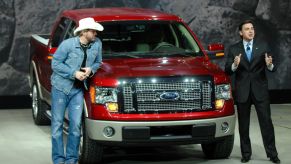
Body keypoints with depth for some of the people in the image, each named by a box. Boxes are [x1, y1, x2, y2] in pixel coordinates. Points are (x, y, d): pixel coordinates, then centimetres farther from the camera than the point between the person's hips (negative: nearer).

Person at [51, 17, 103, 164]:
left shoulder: (97, 44, -1)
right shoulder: (68, 44, -14)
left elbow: (97, 62, 12)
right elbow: (55, 63, -10)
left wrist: (91, 70, -10)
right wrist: (74, 73, -17)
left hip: (78, 90, 3)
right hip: (61, 87, -3)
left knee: (76, 125, 1)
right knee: (57, 123, 1)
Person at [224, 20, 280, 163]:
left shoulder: (263, 46, 2)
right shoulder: (234, 49, 3)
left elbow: (272, 68, -2)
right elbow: (227, 71, -4)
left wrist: (270, 64, -26)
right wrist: (234, 65, -25)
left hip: (260, 90, -1)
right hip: (242, 91, 1)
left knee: (266, 122, -3)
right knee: (243, 124, 8)